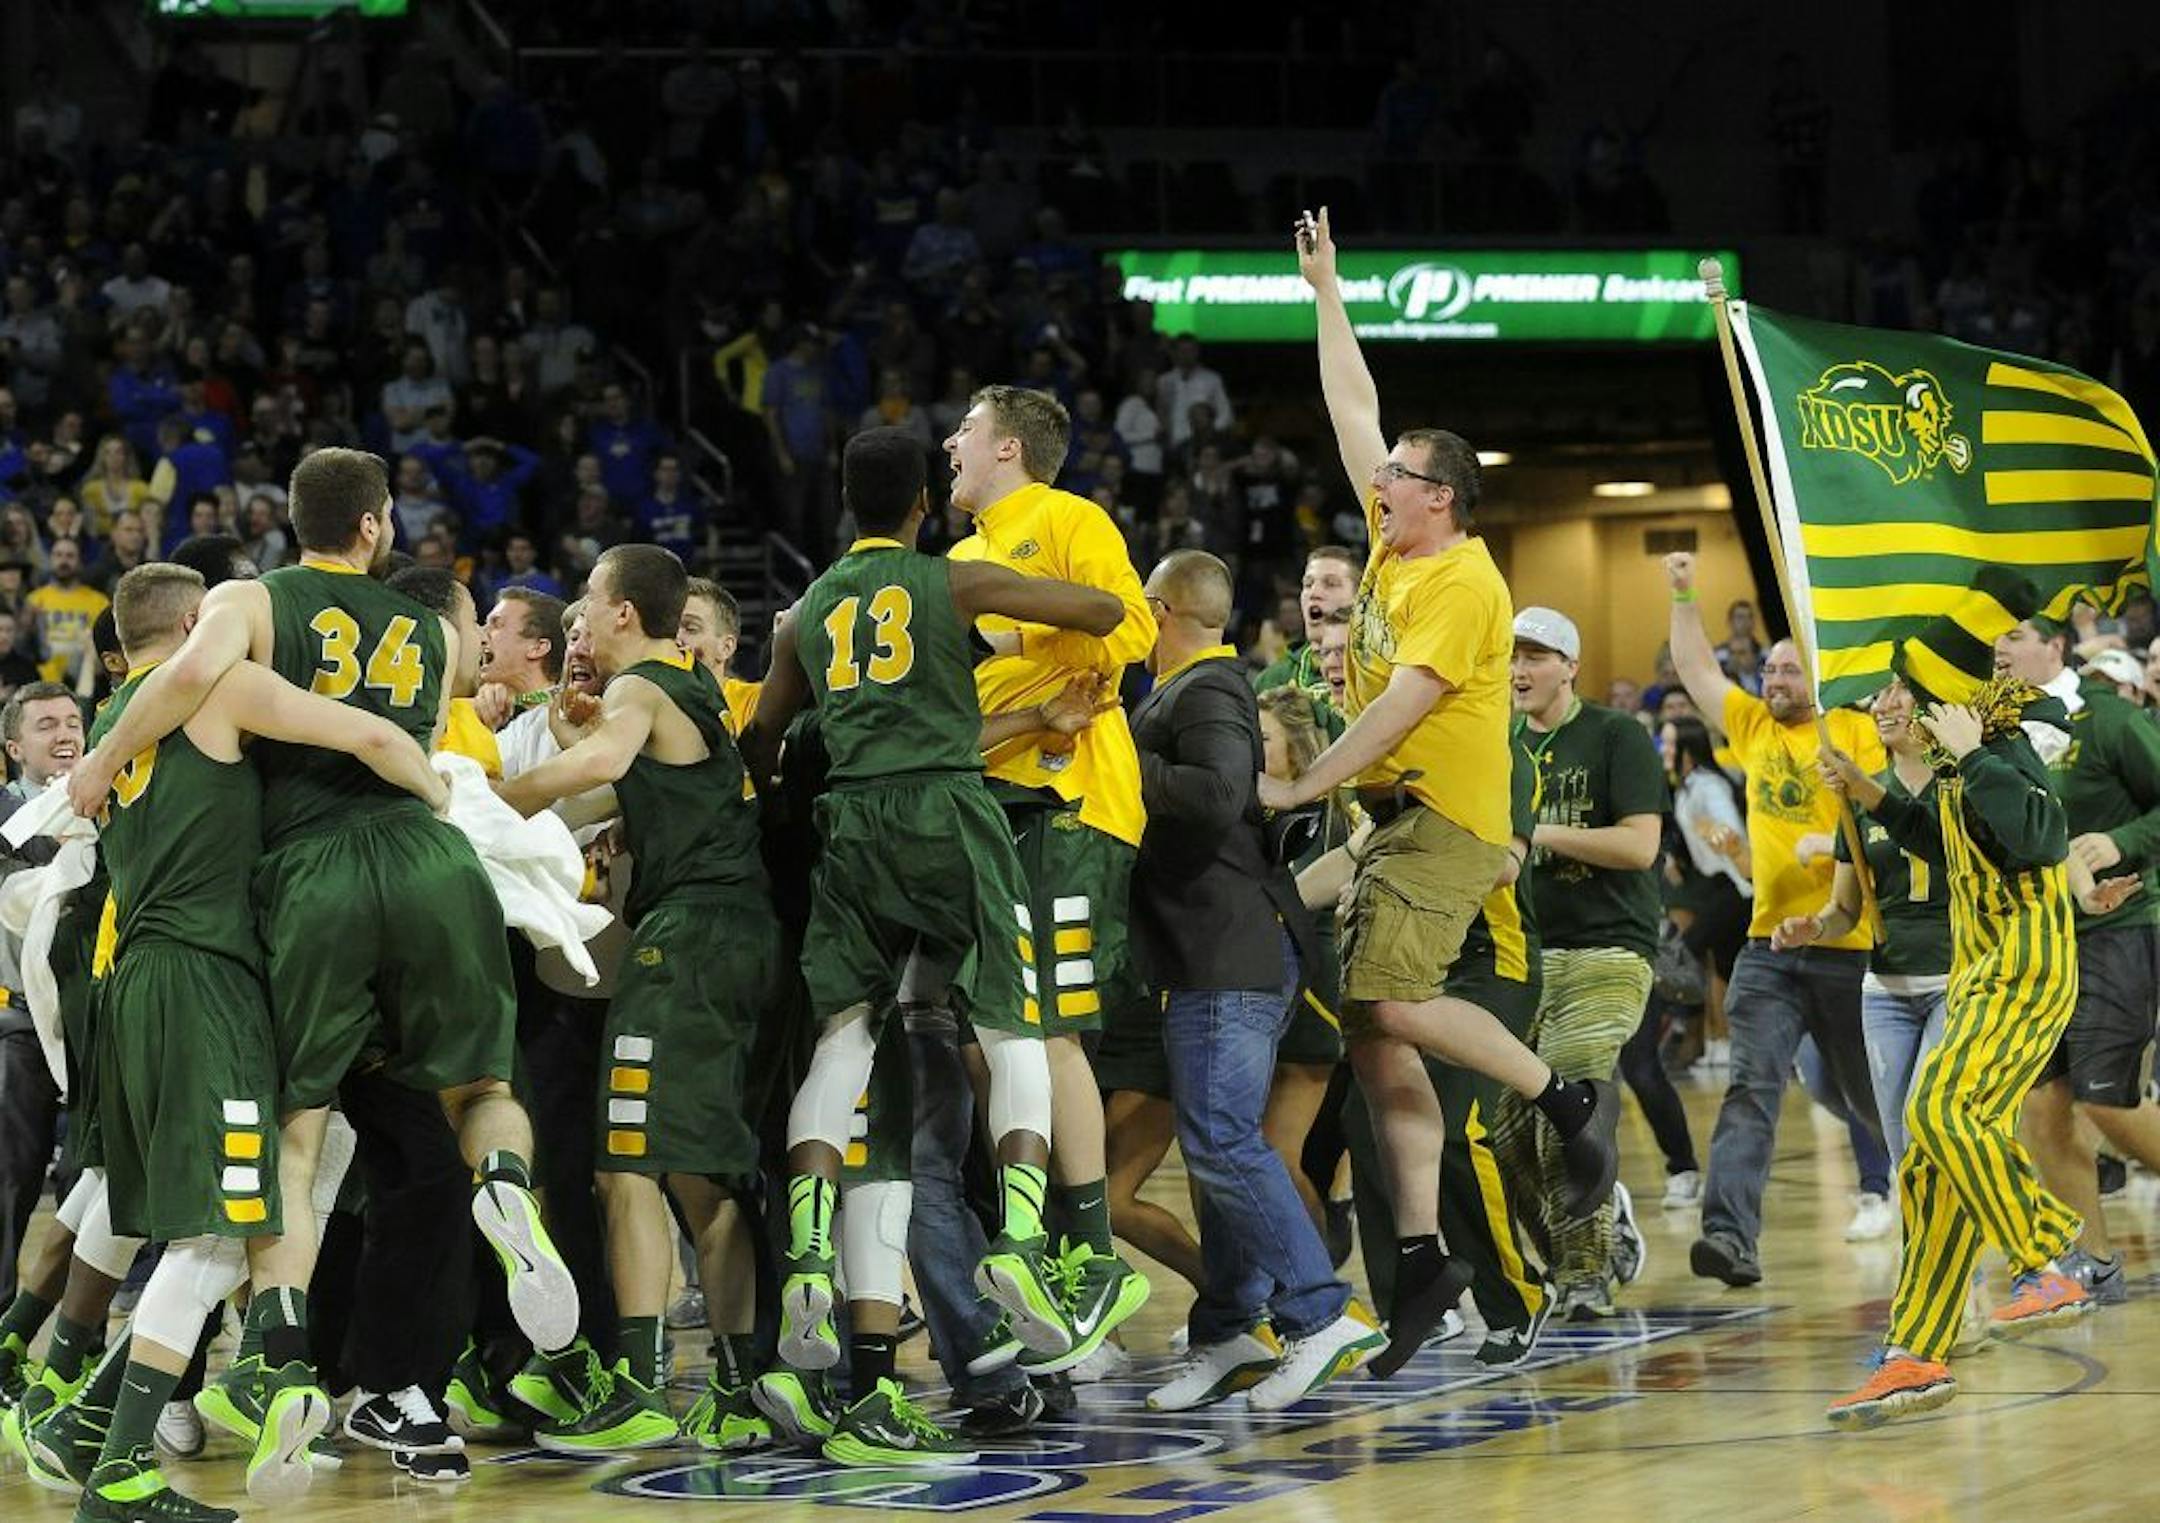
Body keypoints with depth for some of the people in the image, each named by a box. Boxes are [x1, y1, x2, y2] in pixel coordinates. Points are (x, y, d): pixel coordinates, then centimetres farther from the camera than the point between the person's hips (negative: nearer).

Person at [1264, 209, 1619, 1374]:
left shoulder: (1463, 583, -12)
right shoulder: (1393, 545, 12)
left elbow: (1401, 703, -18)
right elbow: (1354, 413, 19)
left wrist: (1304, 787, -17)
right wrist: (1327, 293, 21)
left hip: (1446, 819, -9)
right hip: (1394, 819, 9)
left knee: (1387, 1005, -22)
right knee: (1375, 1038, 2)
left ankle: (1568, 1100, -5)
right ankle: (1421, 1254, 2)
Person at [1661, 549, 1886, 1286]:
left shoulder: (1855, 731, -3)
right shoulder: (1754, 726, 12)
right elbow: (1696, 671, 14)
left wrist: (1838, 842, -25)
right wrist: (1683, 596, 4)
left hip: (1849, 947, -3)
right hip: (1769, 945, 3)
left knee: (1875, 1094, 11)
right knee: (1752, 1087, -12)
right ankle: (1730, 1233, -22)